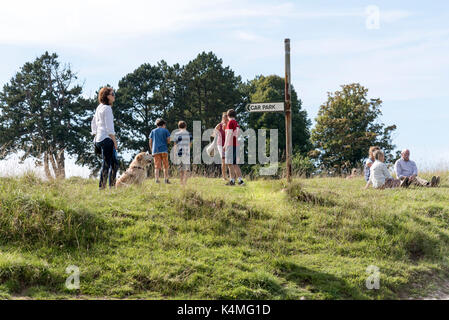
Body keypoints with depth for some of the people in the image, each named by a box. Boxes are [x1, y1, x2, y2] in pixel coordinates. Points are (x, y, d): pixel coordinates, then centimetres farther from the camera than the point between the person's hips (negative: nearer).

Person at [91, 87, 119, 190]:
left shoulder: (99, 108, 16)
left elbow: (93, 123, 22)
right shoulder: (107, 108, -11)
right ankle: (102, 187, -6)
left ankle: (112, 186, 13)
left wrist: (95, 135, 22)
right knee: (106, 164, -7)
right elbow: (109, 127, -15)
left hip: (99, 139, 9)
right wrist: (114, 141, -12)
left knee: (114, 163, 13)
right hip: (106, 138, -9)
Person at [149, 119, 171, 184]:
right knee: (165, 166, 5)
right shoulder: (165, 130, 6)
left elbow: (150, 142, 8)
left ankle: (157, 180, -10)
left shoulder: (153, 131, 13)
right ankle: (166, 180, 0)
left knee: (157, 166, 0)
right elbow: (168, 141, 0)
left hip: (156, 150, 2)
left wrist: (151, 150, 16)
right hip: (164, 150, -2)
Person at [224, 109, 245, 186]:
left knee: (230, 163, -7)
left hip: (231, 145, -8)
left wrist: (225, 145, -13)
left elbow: (229, 135, -14)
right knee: (235, 164, 9)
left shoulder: (230, 122, -8)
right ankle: (240, 180, 4)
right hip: (236, 145, 8)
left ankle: (232, 181, -9)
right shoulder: (237, 123, 17)